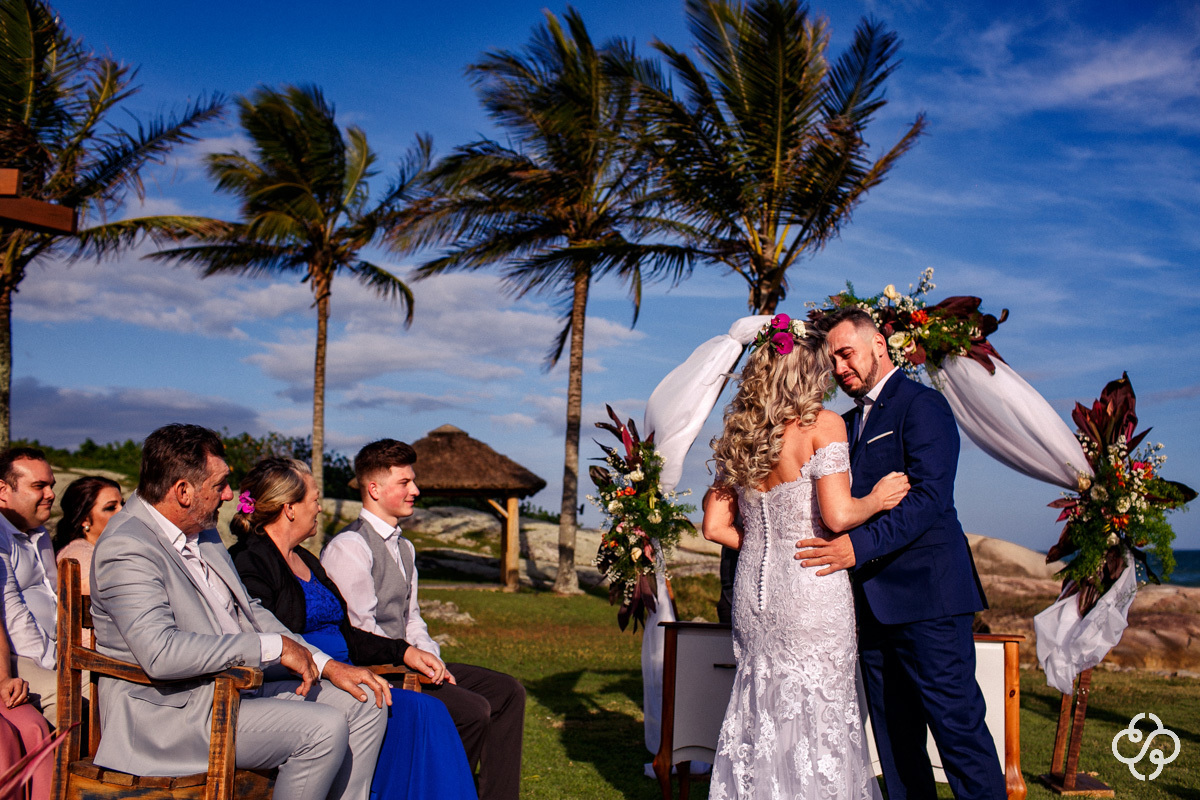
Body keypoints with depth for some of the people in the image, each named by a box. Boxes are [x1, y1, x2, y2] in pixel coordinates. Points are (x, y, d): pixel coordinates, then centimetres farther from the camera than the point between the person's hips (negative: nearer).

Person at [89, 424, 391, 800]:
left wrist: (326, 665, 6)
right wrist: (274, 646, -24)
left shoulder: (202, 531, 12)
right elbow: (160, 652, -31)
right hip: (173, 712, -9)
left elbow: (248, 612, 18)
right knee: (323, 728, -25)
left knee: (363, 705, 1)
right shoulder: (126, 549, -19)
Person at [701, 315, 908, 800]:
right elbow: (838, 515, -17)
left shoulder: (740, 436, 8)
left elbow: (715, 527, 7)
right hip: (811, 593, -6)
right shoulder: (822, 425, -9)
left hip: (753, 591, 6)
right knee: (818, 719, 3)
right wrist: (878, 498, 1)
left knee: (761, 718, 13)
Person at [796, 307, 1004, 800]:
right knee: (894, 737, 11)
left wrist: (859, 546, -26)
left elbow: (930, 497, -18)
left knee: (956, 723, -6)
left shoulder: (921, 405, -6)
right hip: (874, 603, 8)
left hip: (925, 594, -8)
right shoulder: (849, 423, 19)